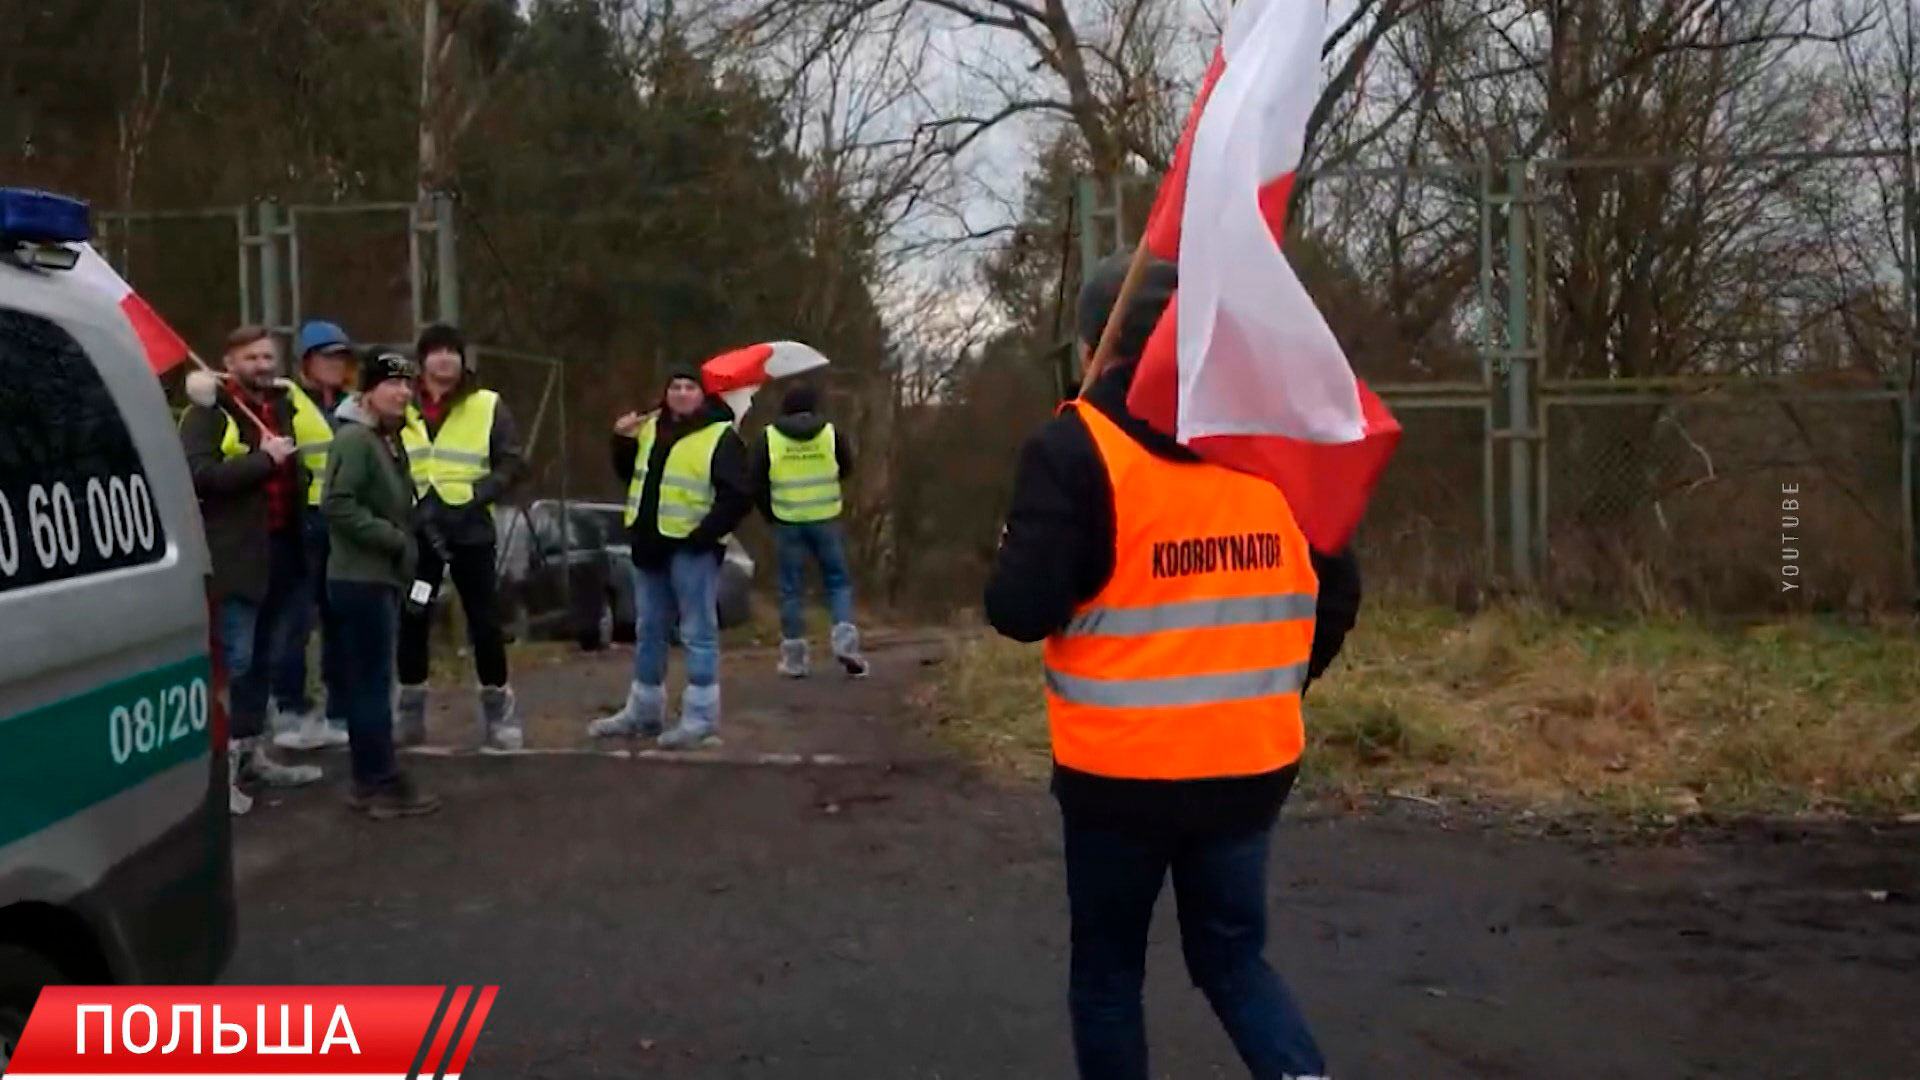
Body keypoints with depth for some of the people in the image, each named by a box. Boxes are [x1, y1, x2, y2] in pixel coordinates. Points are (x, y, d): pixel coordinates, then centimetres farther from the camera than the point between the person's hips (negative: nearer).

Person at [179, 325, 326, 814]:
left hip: (281, 547, 7)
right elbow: (199, 475, -22)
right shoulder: (208, 414, -6)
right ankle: (220, 764, -6)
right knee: (234, 660, -10)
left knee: (261, 658, 13)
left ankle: (252, 752, 21)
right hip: (236, 553, -7)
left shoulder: (283, 407, 18)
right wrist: (263, 459, -19)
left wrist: (294, 470, 16)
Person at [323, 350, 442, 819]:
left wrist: (404, 542, 10)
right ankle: (381, 784, -2)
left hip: (383, 577, 10)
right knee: (372, 682, -6)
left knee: (368, 682, 13)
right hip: (361, 579, -10)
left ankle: (371, 780, 19)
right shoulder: (354, 439, -15)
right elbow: (338, 505, -25)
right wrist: (395, 539, -21)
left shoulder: (390, 440, 16)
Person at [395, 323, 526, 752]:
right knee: (412, 621, 6)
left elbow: (512, 463, -2)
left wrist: (475, 496, -15)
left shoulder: (488, 405, 1)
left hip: (471, 530, -2)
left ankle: (498, 710, 11)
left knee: (485, 621, -1)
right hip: (416, 530, 2)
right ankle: (410, 711, 17)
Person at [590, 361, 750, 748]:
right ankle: (643, 711, 26)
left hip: (692, 547, -8)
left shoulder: (721, 438, -9)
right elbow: (629, 473, 25)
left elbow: (737, 497, -15)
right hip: (652, 544, 8)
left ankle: (701, 718, 1)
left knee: (698, 633, -3)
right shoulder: (651, 429, 13)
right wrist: (623, 441, 7)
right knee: (648, 632, 15)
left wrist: (702, 535, -20)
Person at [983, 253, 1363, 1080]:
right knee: (1233, 955, 19)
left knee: (1108, 968, 16)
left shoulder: (1076, 448, -13)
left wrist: (1016, 554, 4)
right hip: (1250, 761, 4)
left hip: (1121, 769, -4)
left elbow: (1021, 609, -18)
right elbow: (1336, 587, 6)